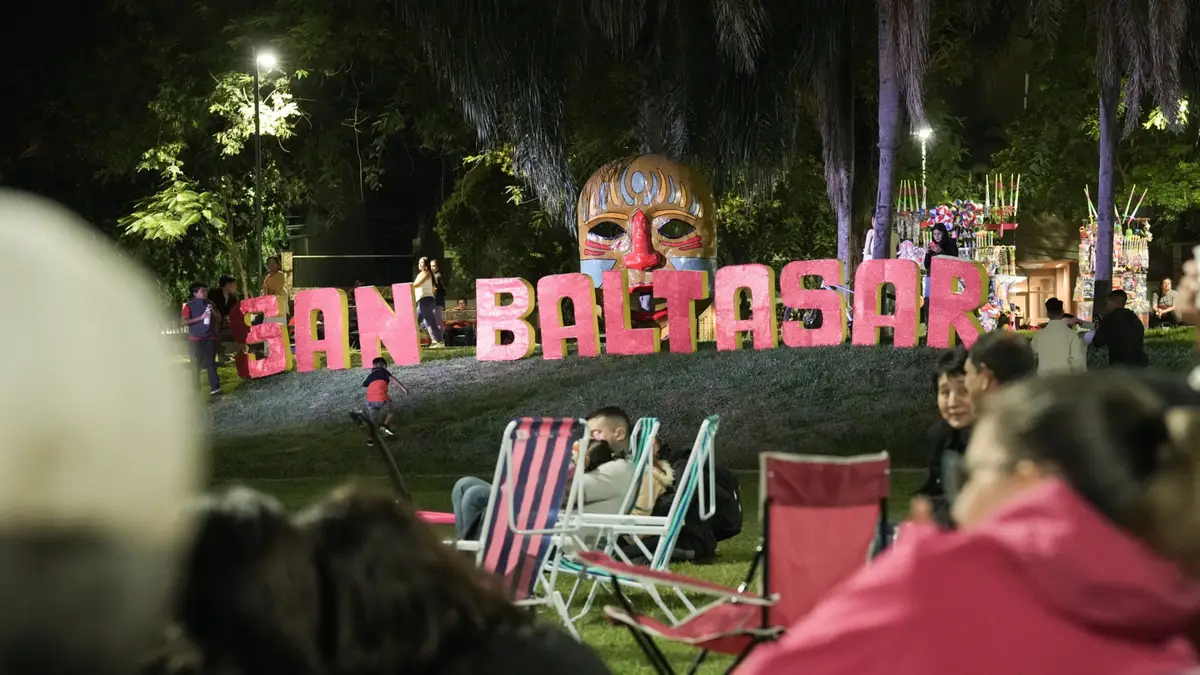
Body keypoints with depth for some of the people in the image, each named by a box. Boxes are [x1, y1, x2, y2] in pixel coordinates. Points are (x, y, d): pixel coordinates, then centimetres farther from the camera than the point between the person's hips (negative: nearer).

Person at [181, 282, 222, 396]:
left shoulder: (210, 304, 12)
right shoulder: (189, 306, -2)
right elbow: (183, 322, -13)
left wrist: (213, 312, -2)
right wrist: (200, 318, -18)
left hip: (210, 338, 3)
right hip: (195, 339, -3)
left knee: (210, 362, -4)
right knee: (196, 365, 1)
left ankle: (215, 387, -8)